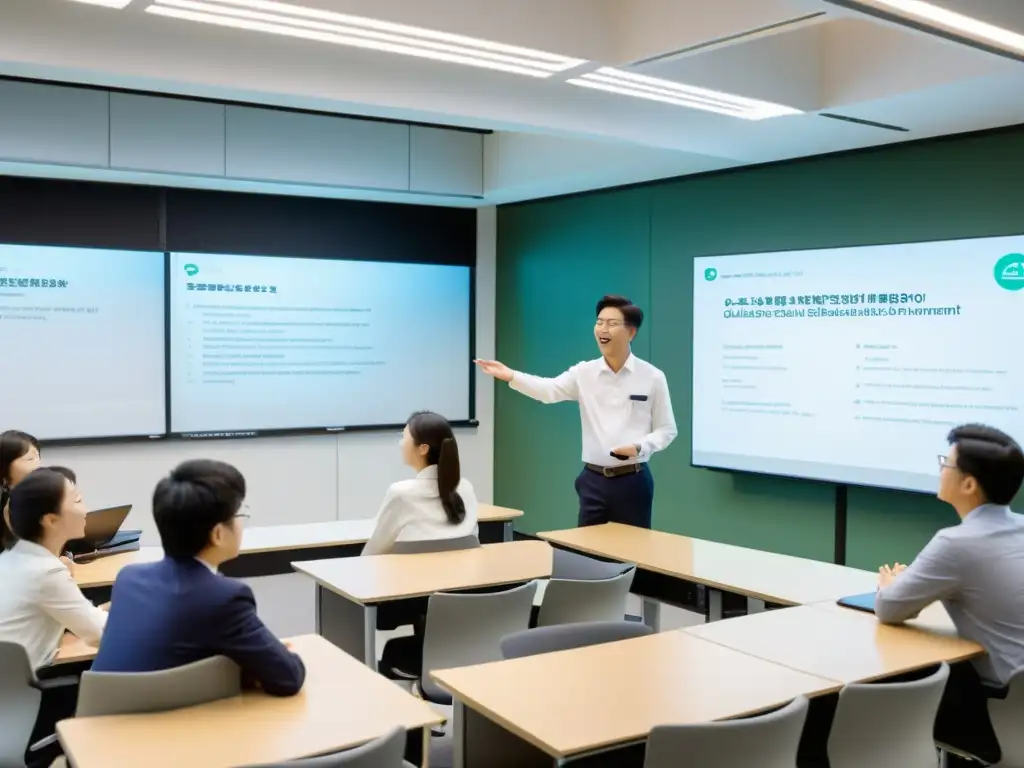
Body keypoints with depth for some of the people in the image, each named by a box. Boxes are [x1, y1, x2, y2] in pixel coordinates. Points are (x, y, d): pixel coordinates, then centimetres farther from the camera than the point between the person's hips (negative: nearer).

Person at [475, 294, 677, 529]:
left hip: (633, 481, -2)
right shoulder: (584, 373, 1)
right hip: (593, 479, 2)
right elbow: (549, 390, -16)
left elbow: (666, 430, 2)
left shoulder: (652, 377, -3)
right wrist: (511, 376, -32)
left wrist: (641, 447, -18)